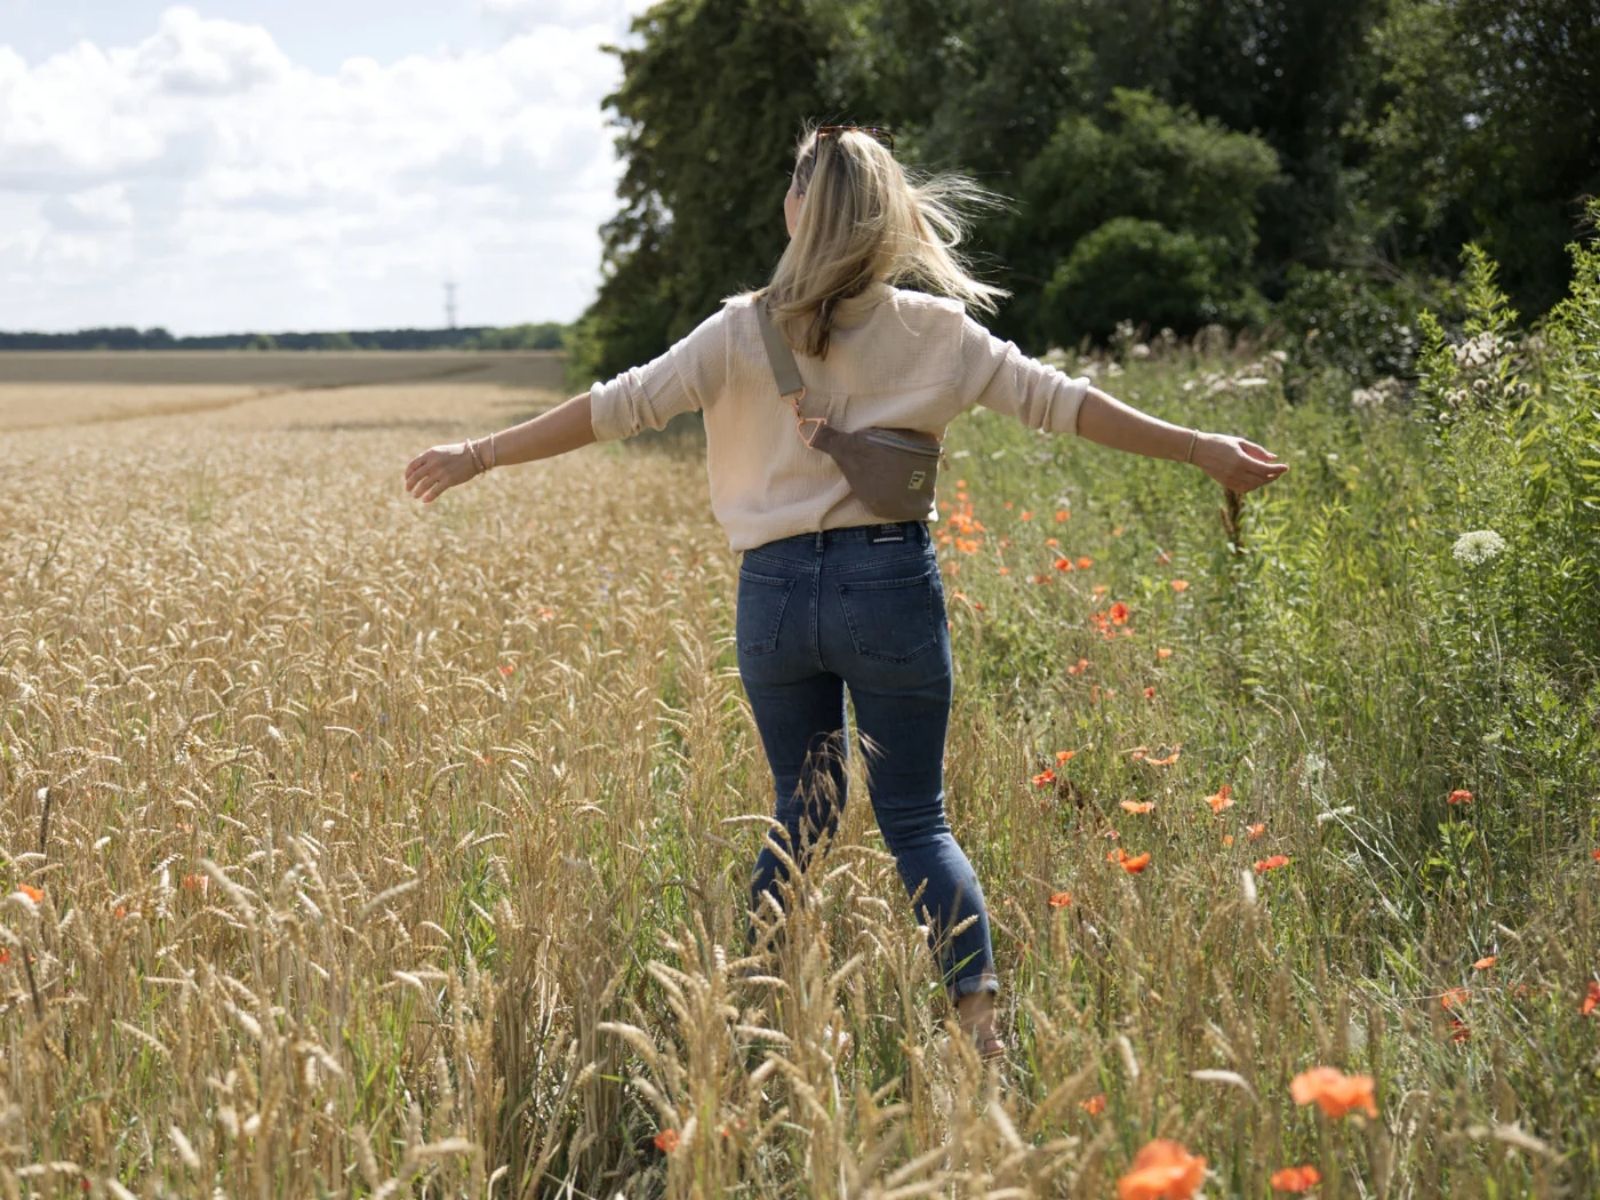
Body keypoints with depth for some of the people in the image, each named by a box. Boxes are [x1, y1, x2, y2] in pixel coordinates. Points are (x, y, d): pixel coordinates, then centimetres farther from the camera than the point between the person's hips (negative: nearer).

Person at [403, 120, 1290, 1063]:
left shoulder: (745, 332, -1)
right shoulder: (935, 331, 0)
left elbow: (617, 407, 0)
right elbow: (1059, 401, 1)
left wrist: (480, 455, 9)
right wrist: (1200, 449, 8)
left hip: (778, 593, 1)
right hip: (891, 586, -1)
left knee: (802, 815, 17)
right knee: (915, 819, 6)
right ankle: (980, 1017, -7)